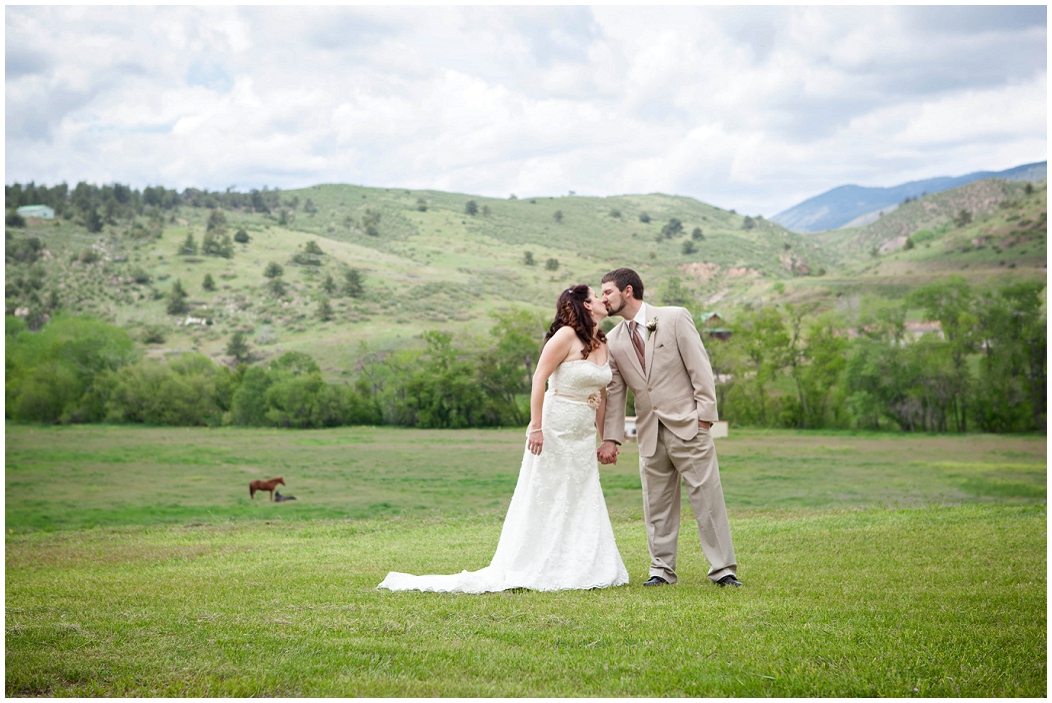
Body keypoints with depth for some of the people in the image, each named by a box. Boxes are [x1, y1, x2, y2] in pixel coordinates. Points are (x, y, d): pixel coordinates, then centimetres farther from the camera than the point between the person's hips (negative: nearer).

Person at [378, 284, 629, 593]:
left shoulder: (602, 343, 10)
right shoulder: (566, 336, -13)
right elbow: (539, 378, -17)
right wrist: (536, 426, -23)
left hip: (583, 435, 7)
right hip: (554, 429, -7)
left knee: (583, 501, 7)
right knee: (544, 499, -1)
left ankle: (580, 569, 14)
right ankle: (531, 570, 7)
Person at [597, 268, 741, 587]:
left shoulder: (675, 318, -2)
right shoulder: (613, 341, 10)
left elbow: (700, 367, -4)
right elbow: (614, 391, 11)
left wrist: (704, 414, -10)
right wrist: (610, 438, 3)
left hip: (687, 426, -4)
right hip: (650, 434, 4)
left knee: (707, 497, -4)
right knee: (657, 504, 7)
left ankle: (723, 569, 1)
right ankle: (662, 569, 16)